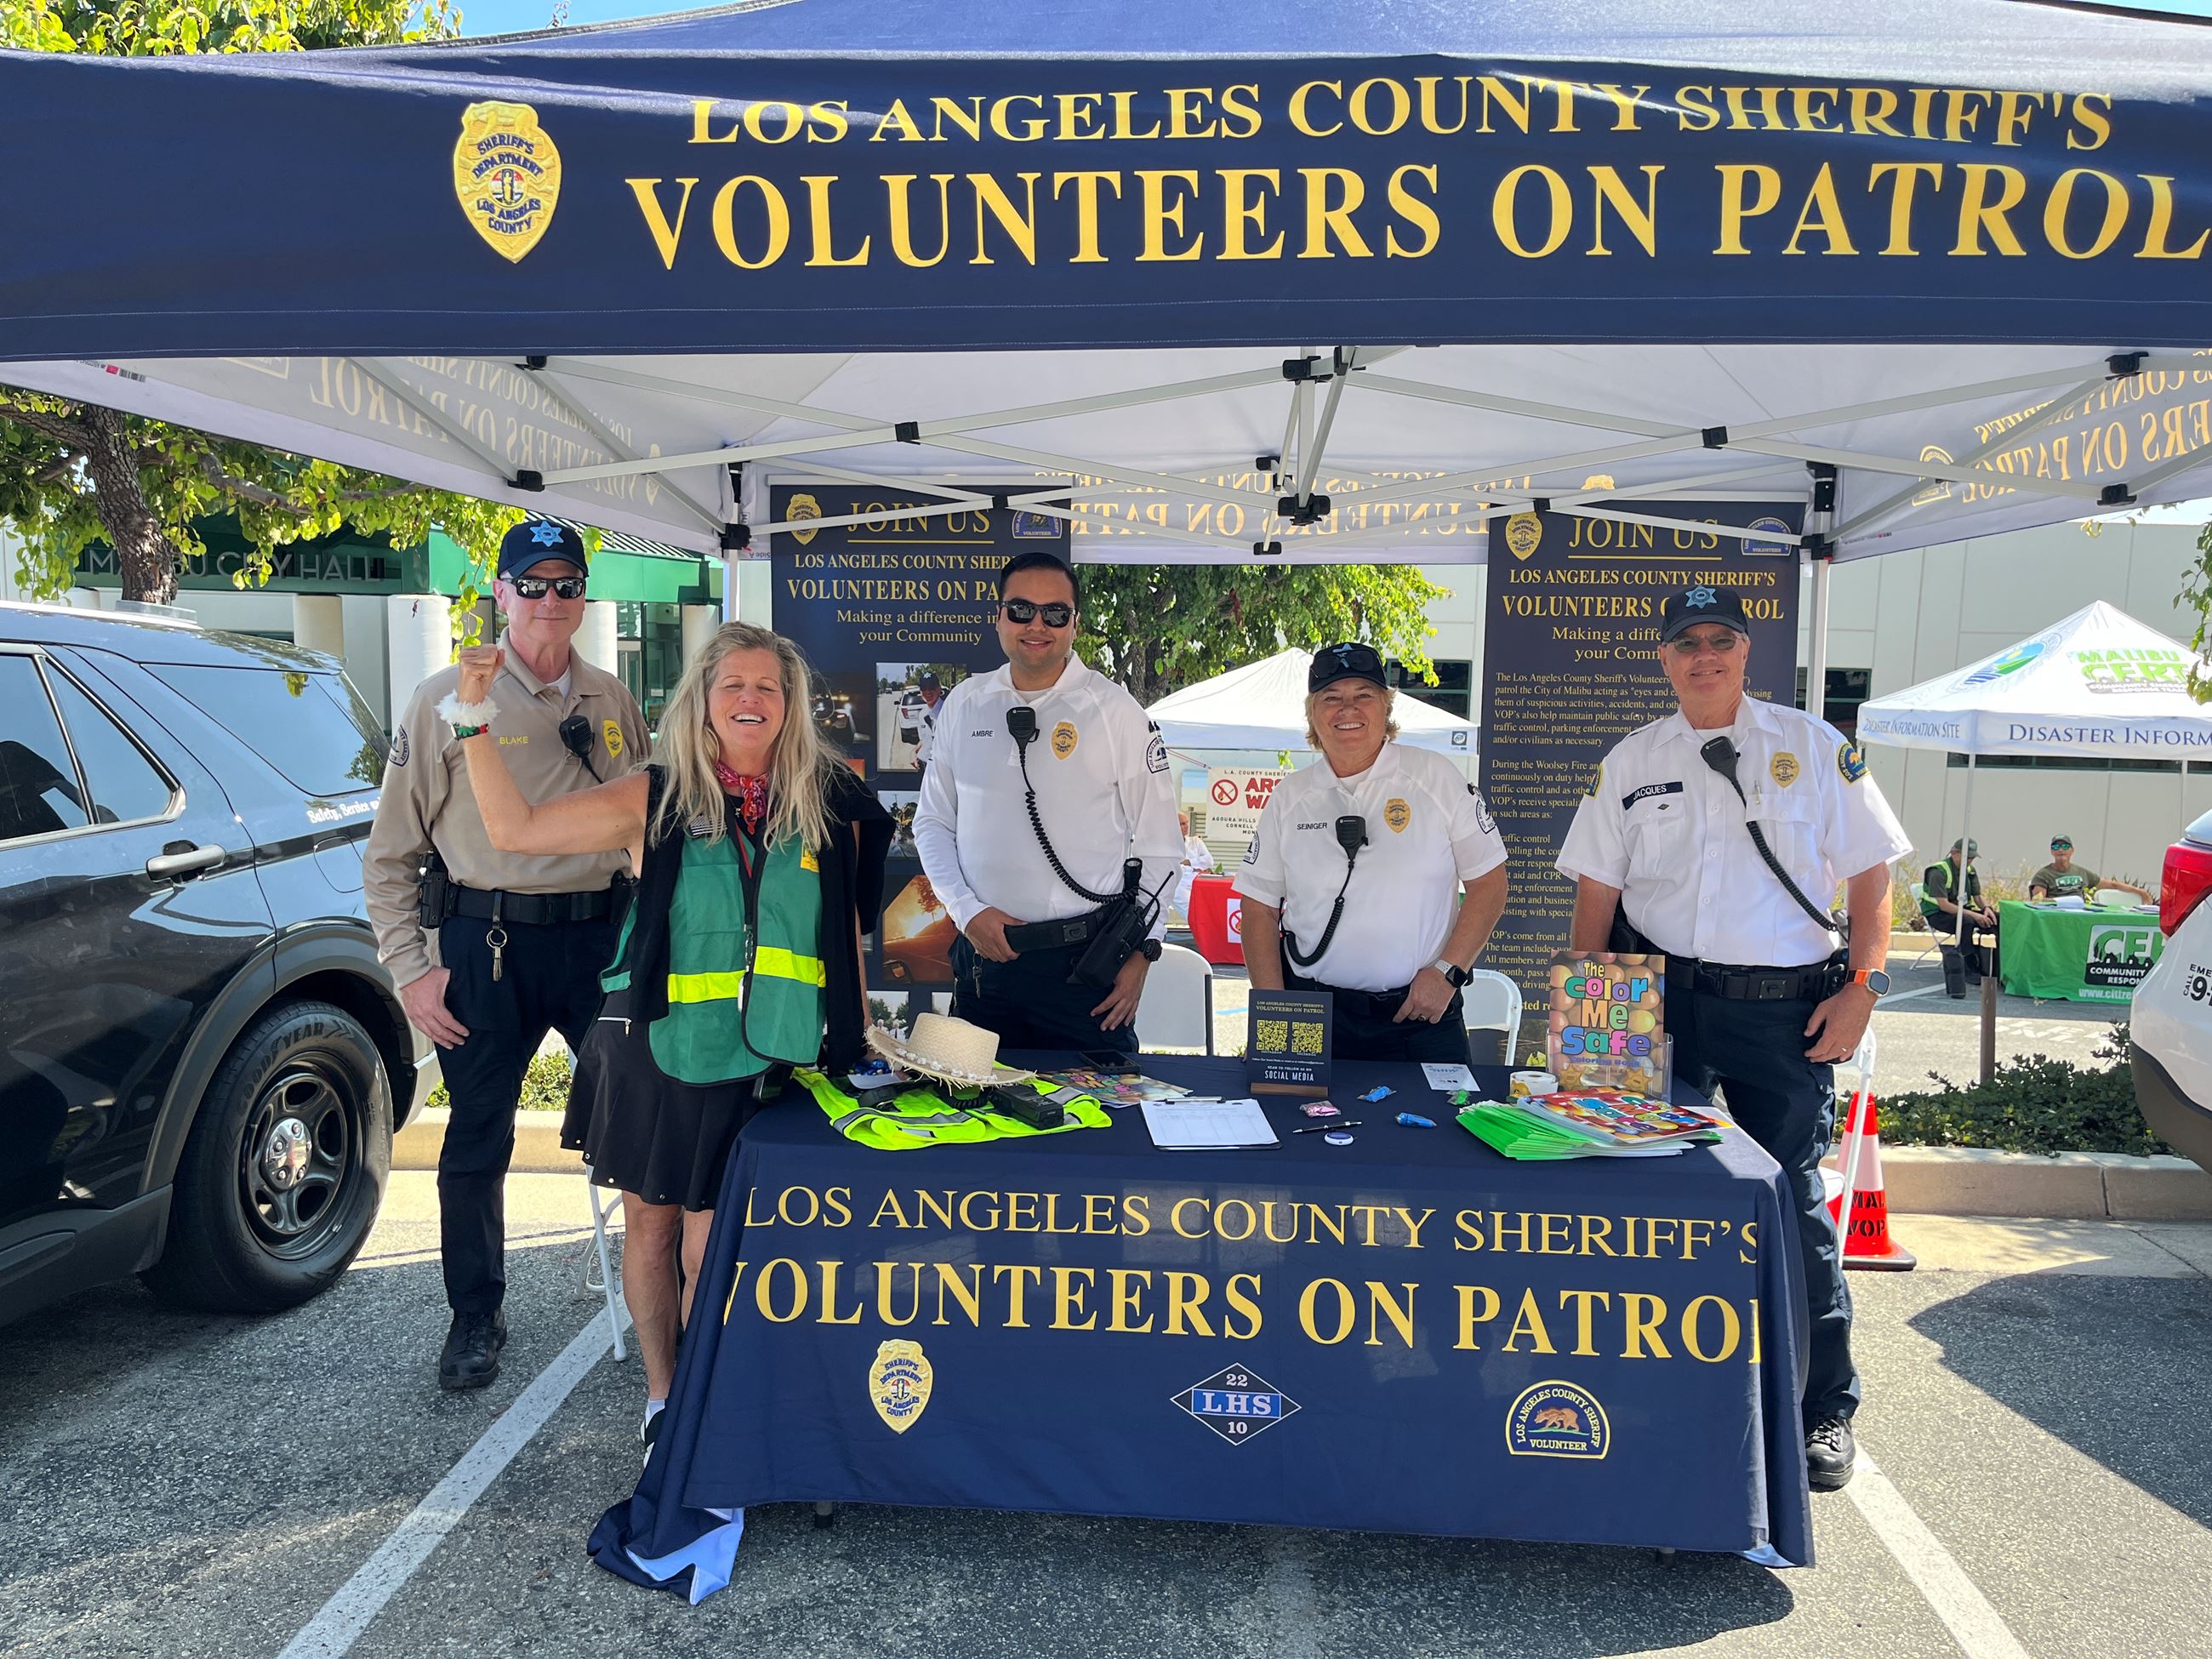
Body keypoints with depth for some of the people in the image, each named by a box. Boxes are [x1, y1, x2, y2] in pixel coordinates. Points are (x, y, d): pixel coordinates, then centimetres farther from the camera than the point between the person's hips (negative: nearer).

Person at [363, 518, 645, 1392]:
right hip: (486, 943, -2)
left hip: (600, 935, 3)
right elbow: (392, 851, 1)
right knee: (476, 1145, 8)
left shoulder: (612, 701, 9)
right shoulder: (446, 698, -2)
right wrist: (410, 969, -5)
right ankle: (476, 1317, 27)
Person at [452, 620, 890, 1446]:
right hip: (653, 1056, 1)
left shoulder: (829, 809, 1)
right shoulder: (655, 801, -3)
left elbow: (846, 940, 8)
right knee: (651, 1226, 14)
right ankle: (661, 1397, 34)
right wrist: (476, 719, -13)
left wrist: (861, 1041, 8)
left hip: (761, 1066, 0)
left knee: (710, 1250, 1)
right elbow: (515, 828, -5)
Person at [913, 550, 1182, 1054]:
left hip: (1084, 957, -3)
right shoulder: (964, 704, 6)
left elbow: (1156, 841, -1)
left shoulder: (1115, 710, -3)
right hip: (982, 952, 3)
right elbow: (933, 821, 10)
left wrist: (1141, 952, -5)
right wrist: (969, 911, -3)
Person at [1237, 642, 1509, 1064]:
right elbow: (1260, 907, 6)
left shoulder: (1435, 777, 1)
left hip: (1420, 1016, -1)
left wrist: (1447, 971, -8)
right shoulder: (1289, 797, 6)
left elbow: (1488, 882, 1)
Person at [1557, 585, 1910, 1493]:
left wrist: (1863, 985, -6)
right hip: (1662, 1000, 2)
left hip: (1787, 1008, -2)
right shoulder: (1631, 760, 10)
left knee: (1791, 1198, 0)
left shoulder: (1814, 745, 5)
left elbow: (1871, 872, 4)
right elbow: (1597, 890, 10)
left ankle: (1826, 1408, 17)